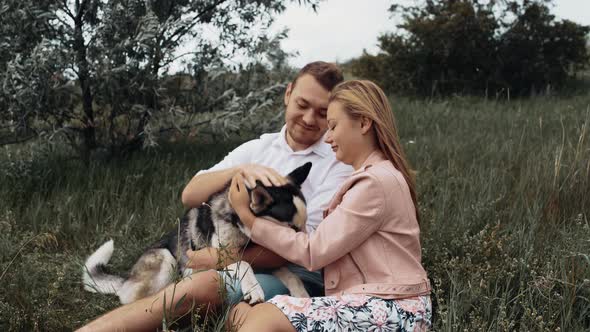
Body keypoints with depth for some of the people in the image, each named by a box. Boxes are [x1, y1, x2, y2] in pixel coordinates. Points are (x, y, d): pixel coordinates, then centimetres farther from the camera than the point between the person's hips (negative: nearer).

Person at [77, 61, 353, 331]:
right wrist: (241, 170, -17)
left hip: (299, 277, -4)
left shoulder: (340, 162, -1)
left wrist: (224, 260, -14)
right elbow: (189, 196, 1)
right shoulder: (257, 148, 13)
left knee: (203, 285, -31)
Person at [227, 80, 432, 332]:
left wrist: (248, 217, -5)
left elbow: (313, 252, -12)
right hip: (373, 302, 9)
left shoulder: (375, 182, -13)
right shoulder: (376, 175, 19)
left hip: (391, 311, -9)